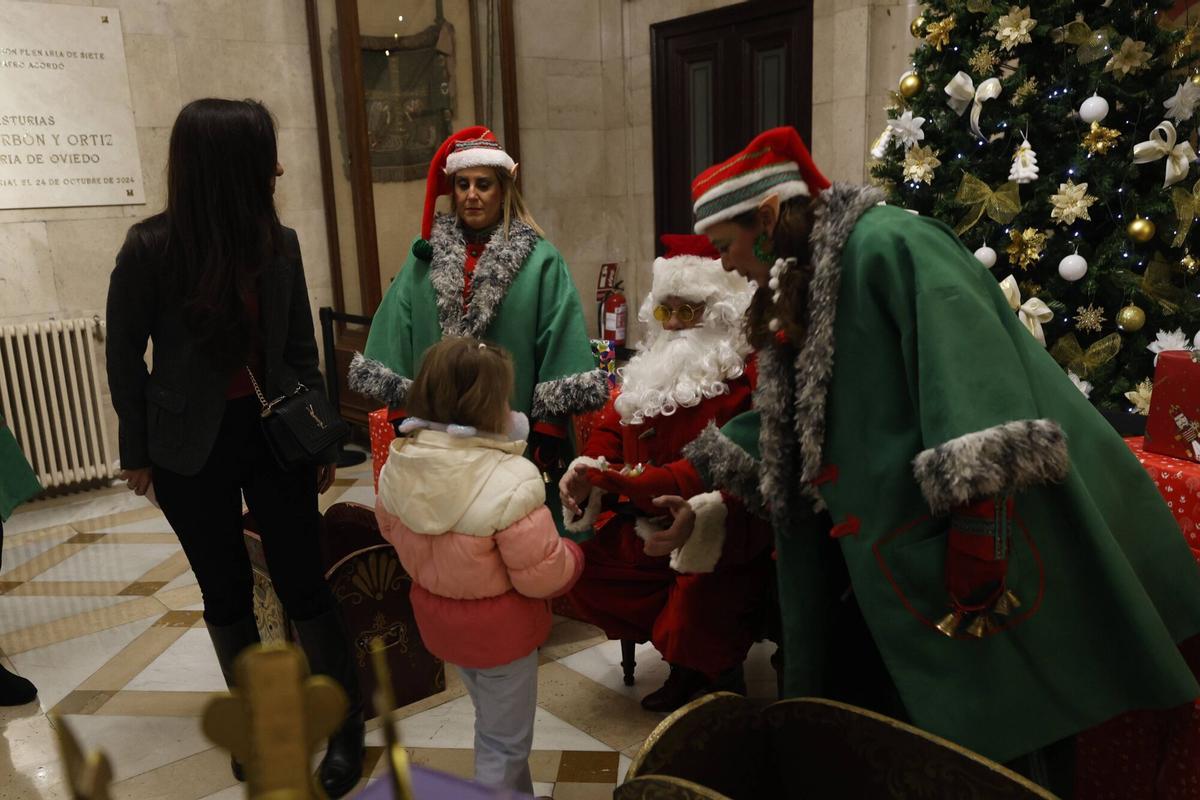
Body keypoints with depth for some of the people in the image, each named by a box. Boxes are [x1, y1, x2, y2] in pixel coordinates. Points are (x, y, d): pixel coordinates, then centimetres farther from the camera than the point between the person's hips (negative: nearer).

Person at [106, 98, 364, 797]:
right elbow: (124, 355, -3)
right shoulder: (152, 248, -14)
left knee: (303, 583, 2)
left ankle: (349, 722, 19)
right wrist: (137, 451, 2)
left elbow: (301, 347, 3)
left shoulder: (279, 242, -6)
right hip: (191, 447, -1)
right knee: (226, 589, 13)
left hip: (273, 431, 1)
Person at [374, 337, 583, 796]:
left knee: (491, 720, 30)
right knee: (505, 741, 18)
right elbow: (543, 576, -25)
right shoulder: (510, 482, -33)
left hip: (436, 617, 7)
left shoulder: (397, 464, -13)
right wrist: (572, 555, -4)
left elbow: (391, 530, 6)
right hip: (500, 628, -7)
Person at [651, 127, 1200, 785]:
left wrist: (976, 536, -32)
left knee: (999, 745, 2)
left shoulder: (885, 244, -17)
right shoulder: (798, 296, 14)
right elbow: (778, 419, 19)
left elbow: (970, 373, -27)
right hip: (900, 561, 9)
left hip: (996, 560, -9)